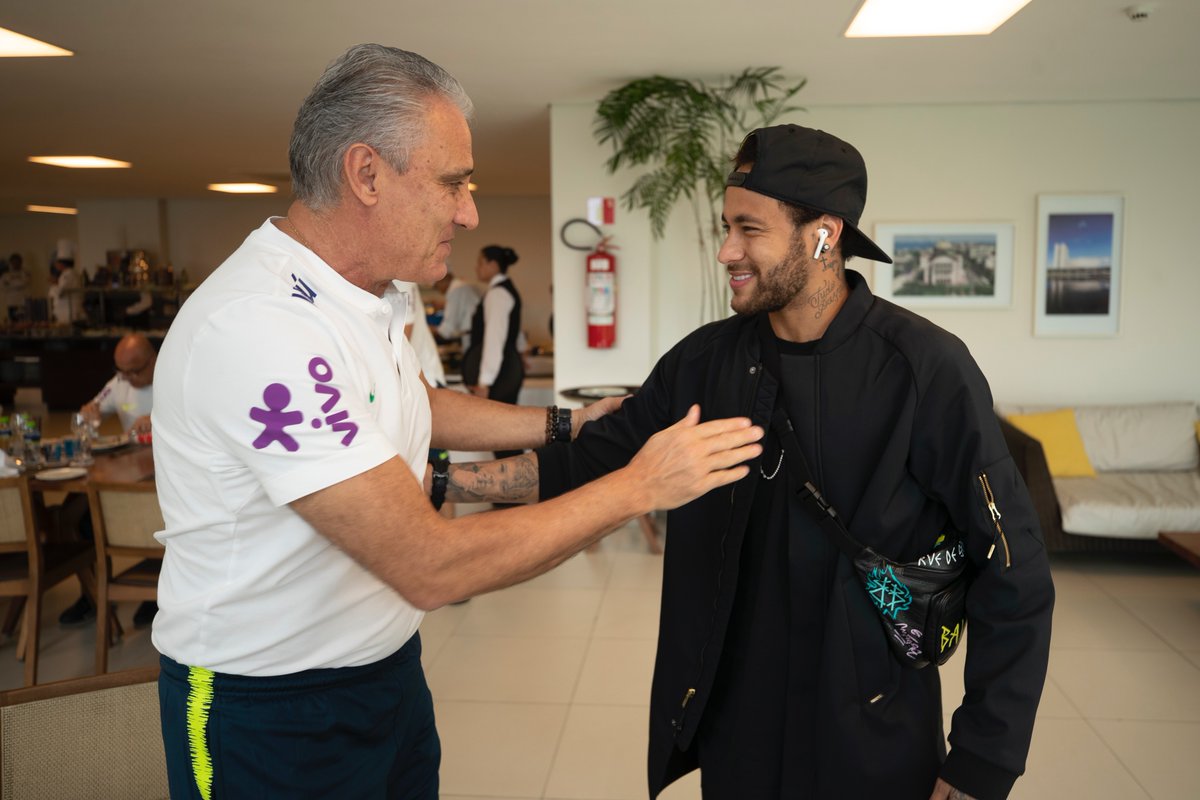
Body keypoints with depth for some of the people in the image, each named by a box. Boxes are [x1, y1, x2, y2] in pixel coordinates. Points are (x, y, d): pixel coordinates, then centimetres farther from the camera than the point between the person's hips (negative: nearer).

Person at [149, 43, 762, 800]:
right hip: (271, 711, -8)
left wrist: (567, 425, 10)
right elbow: (429, 566, -31)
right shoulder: (259, 327, -30)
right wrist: (639, 486, -24)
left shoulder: (368, 296, 0)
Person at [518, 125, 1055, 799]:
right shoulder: (706, 360, -4)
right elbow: (589, 462, 0)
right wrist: (456, 476, -12)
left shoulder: (925, 368, -17)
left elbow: (1015, 577, -14)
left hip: (872, 741, -3)